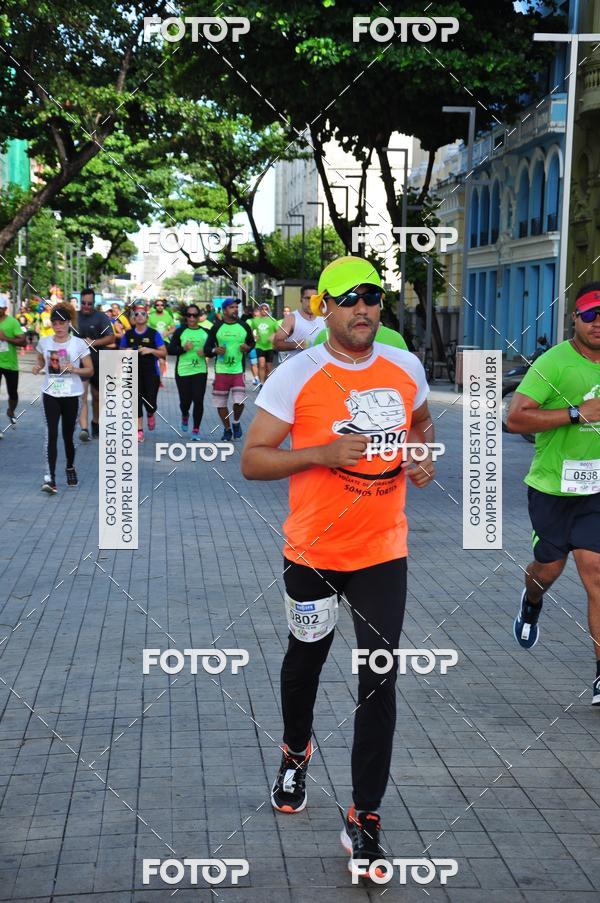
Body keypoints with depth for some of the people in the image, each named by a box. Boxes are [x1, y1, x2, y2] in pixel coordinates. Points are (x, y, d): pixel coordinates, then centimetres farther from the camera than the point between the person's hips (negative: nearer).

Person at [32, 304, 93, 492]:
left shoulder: (79, 344, -4)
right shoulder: (44, 342, 3)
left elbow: (90, 370, -1)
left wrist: (74, 369, -20)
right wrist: (38, 368, -2)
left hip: (71, 395, -1)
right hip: (50, 394, 1)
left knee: (68, 434, 9)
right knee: (51, 434, -12)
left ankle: (70, 467, 37)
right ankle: (50, 478, -18)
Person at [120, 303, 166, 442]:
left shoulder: (154, 334, -1)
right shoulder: (128, 335, 5)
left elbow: (164, 353, -2)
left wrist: (150, 350, -18)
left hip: (151, 373, -2)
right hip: (134, 373, 2)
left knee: (150, 403, -2)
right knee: (137, 402, -1)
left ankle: (150, 414, 35)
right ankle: (139, 431, 6)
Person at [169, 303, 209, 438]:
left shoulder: (205, 332, 6)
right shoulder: (180, 331, 0)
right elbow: (170, 350, -2)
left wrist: (206, 352, -7)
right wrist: (183, 348, -16)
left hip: (200, 371, 1)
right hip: (183, 371, -1)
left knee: (198, 400, -7)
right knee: (185, 400, 3)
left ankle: (196, 429, 4)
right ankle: (185, 416, 39)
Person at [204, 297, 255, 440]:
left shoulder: (244, 326, 3)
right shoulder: (216, 327, 0)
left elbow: (252, 343, 18)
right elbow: (207, 349, 4)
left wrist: (247, 348, -5)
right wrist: (215, 350, -17)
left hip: (238, 370, 0)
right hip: (221, 370, 0)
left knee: (239, 402, -11)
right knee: (221, 403, 6)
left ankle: (236, 422, 19)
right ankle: (227, 429, 25)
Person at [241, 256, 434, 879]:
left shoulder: (406, 368, 0)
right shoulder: (296, 377, -13)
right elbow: (251, 460, -13)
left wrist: (422, 457, -1)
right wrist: (324, 453, -25)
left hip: (383, 552, 2)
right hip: (313, 551, -1)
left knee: (378, 681, -3)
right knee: (305, 660, 20)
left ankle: (364, 819, 7)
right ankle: (296, 752, 50)